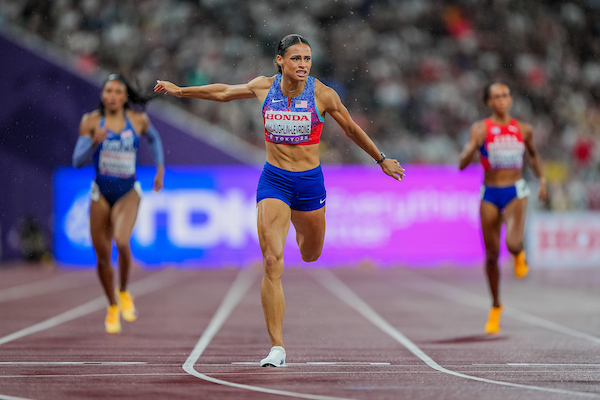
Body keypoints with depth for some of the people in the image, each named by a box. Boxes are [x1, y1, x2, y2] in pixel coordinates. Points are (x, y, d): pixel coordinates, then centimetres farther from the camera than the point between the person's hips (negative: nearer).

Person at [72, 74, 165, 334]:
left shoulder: (139, 120, -3)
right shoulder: (91, 121, -6)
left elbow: (154, 138, 20)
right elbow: (78, 160, -10)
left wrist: (160, 167, 14)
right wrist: (95, 142, -26)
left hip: (128, 193, -1)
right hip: (101, 193, 1)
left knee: (121, 240, -28)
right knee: (102, 256, 5)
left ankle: (124, 293, -2)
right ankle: (112, 306, 31)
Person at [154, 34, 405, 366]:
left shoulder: (322, 94, -9)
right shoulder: (264, 87, -4)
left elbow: (351, 129, 6)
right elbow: (224, 92, 14)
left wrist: (382, 160, 15)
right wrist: (180, 90, 21)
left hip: (310, 182, 1)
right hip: (273, 180, 0)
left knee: (310, 255, 19)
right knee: (272, 262, -14)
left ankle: (301, 226, 59)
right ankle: (277, 347, -12)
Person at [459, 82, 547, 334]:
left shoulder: (523, 130, 4)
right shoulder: (481, 129, -4)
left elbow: (533, 155, 25)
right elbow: (462, 164, -13)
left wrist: (542, 179, 15)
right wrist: (474, 145, -30)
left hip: (515, 193, 0)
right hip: (490, 194, 0)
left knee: (513, 243, -26)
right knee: (492, 255, 4)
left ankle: (519, 255, 14)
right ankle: (496, 306, 24)